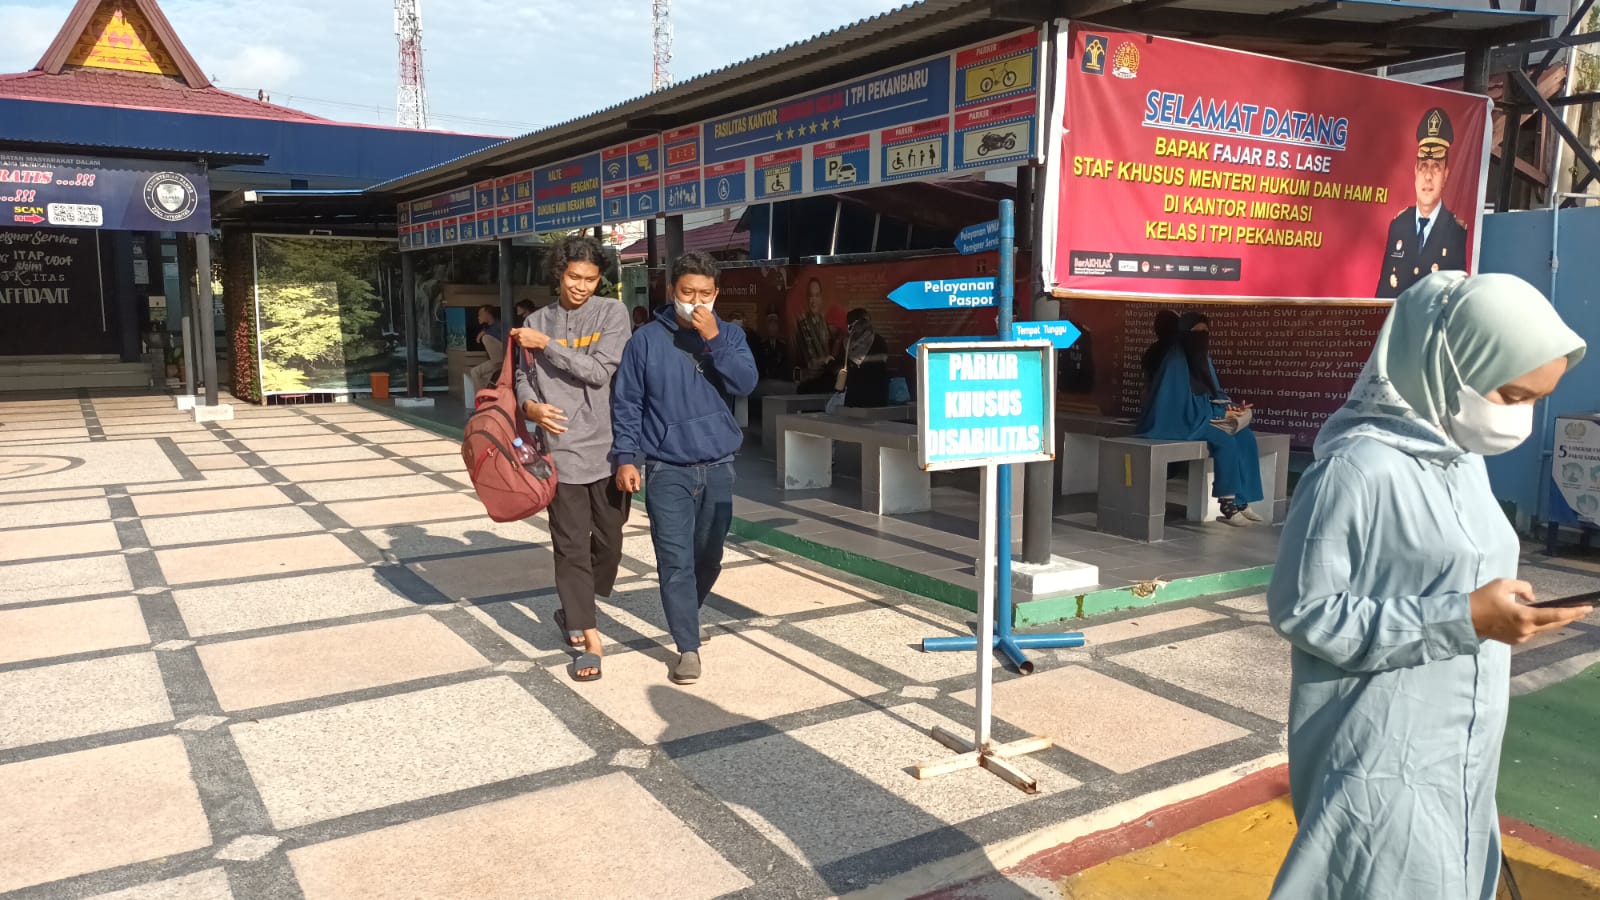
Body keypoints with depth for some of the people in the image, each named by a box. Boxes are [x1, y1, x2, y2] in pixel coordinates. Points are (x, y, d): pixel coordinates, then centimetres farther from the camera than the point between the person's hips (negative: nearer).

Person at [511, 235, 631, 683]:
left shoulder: (612, 312, 0)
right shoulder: (536, 322, 9)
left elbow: (598, 372, -12)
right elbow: (523, 380, 11)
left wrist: (546, 344, -11)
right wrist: (531, 407, -11)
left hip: (609, 447, -1)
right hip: (563, 449, 1)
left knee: (608, 540, 9)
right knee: (571, 545, -1)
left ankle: (574, 612, 33)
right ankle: (589, 638, 5)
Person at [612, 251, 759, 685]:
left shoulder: (729, 335, 4)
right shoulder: (647, 340, -3)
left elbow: (745, 384, -12)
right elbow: (626, 404, -1)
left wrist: (713, 338, -18)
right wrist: (626, 457, -7)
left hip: (718, 467, 3)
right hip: (667, 470, -3)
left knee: (709, 557, 14)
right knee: (676, 561, -7)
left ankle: (686, 616, 40)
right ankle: (688, 648, 3)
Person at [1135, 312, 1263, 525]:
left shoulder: (1203, 359, 10)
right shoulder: (1176, 363, -17)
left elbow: (1214, 393, 16)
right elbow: (1186, 407, -20)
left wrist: (1230, 406, -6)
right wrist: (1222, 413, -16)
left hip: (1201, 416, 9)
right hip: (1183, 422, -9)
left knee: (1246, 438, -9)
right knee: (1226, 442, -28)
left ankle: (1241, 501, -8)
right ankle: (1228, 505, -20)